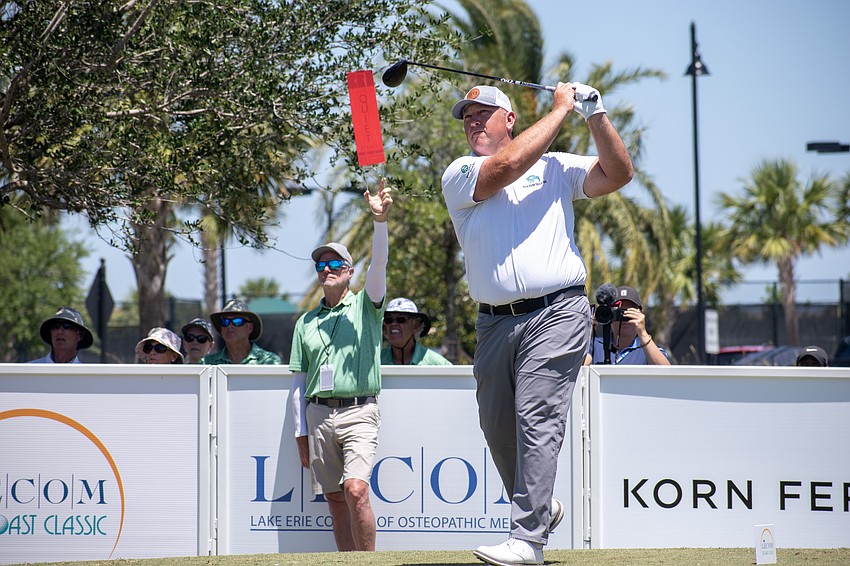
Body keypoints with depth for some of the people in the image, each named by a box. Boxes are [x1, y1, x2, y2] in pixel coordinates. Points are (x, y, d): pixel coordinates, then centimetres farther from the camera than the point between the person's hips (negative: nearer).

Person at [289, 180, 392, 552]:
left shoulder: (365, 306, 7)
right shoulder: (306, 323, 17)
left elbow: (379, 264, -11)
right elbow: (298, 379, 17)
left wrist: (380, 221, -27)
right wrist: (301, 433, 11)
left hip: (359, 411, -4)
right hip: (318, 413, 4)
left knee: (356, 489, -19)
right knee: (335, 500, 3)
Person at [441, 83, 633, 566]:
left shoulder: (555, 167, 13)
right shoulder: (459, 176, 9)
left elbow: (618, 174, 5)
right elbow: (508, 165, -8)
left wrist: (595, 117, -4)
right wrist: (561, 108, 0)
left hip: (556, 313, -3)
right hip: (495, 323, 3)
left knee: (537, 419, -15)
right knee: (498, 426, 9)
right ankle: (541, 508, 34)